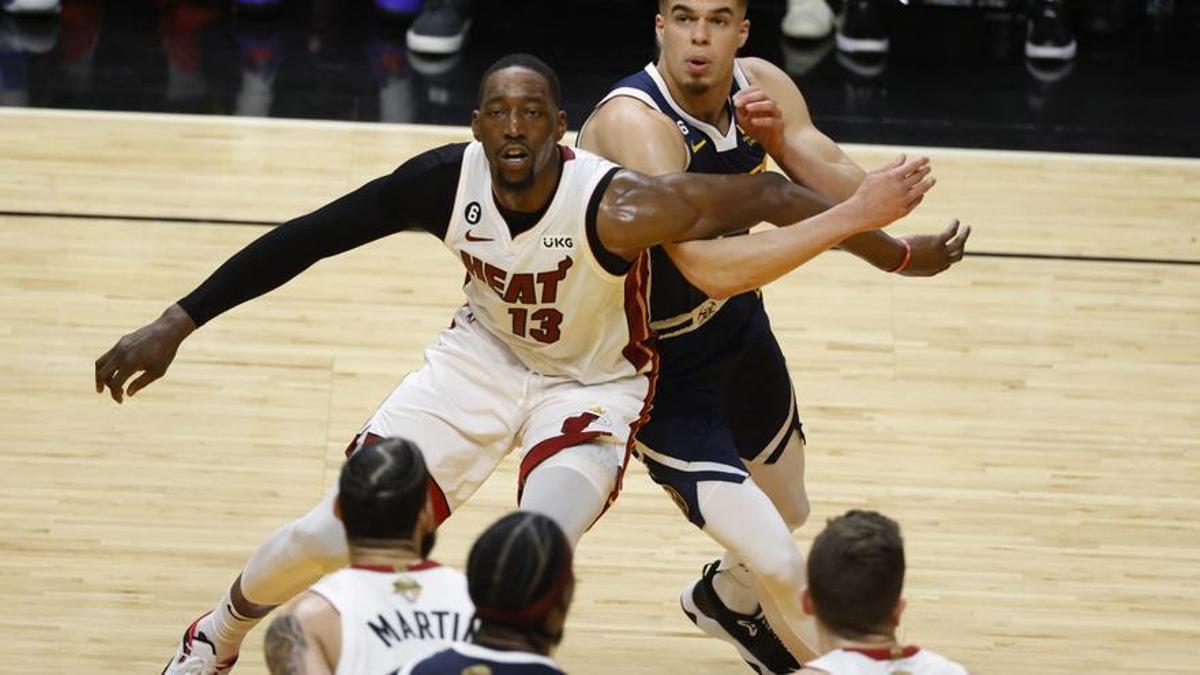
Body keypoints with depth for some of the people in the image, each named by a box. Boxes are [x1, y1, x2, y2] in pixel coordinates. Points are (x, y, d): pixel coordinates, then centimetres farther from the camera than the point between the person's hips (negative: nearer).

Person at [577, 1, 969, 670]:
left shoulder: (763, 88, -10)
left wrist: (782, 141, -33)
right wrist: (875, 235, -45)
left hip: (739, 328, 8)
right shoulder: (632, 121, -33)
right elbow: (710, 269, -43)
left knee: (789, 514, 29)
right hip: (662, 364, -8)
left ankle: (729, 600, 61)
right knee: (780, 566, -15)